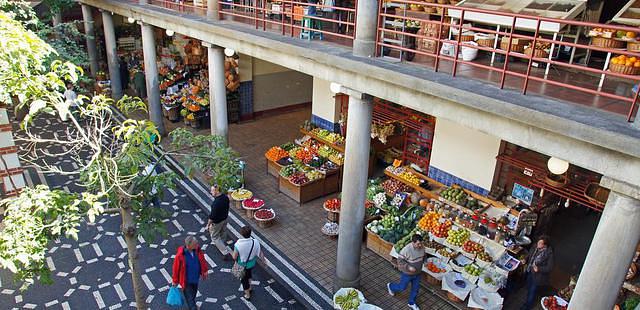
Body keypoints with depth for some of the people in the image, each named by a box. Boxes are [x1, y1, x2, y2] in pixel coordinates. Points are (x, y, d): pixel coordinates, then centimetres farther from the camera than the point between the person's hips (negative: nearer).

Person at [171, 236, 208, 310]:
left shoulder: (197, 250, -18)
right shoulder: (180, 255, -31)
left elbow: (202, 260, 0)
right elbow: (176, 268, -16)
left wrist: (204, 271, 10)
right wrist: (175, 280, -3)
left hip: (196, 278, 6)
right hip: (186, 280, -5)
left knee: (194, 294, 28)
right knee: (190, 297, 6)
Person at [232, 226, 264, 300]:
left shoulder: (238, 244, -32)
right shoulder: (255, 242, -25)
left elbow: (234, 257, -20)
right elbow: (260, 254, -14)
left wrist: (231, 253, 2)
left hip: (242, 265, -2)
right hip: (252, 264, 3)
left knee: (244, 279, 24)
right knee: (248, 274, 34)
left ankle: (247, 294, 44)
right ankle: (249, 288, 55)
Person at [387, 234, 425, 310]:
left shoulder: (422, 247, -12)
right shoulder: (406, 250, -33)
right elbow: (400, 261, -25)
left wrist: (422, 262, -4)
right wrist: (408, 267, -32)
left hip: (417, 273, 5)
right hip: (407, 273, -5)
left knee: (415, 288, 18)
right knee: (402, 287, 15)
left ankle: (412, 303, 41)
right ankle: (390, 286, 45)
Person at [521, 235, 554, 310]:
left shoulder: (549, 253, -26)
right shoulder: (535, 247, -10)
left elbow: (549, 267, -20)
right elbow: (530, 255, 9)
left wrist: (539, 269, -32)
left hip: (537, 275, -5)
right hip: (529, 271, 6)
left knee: (532, 291, 13)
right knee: (528, 288, 25)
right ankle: (528, 301, 50)